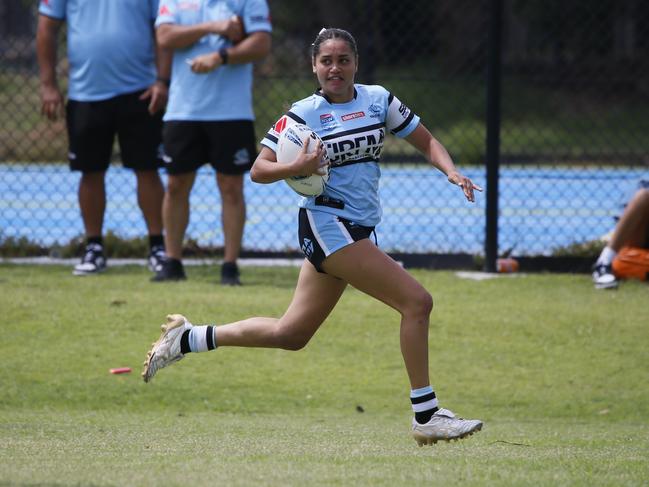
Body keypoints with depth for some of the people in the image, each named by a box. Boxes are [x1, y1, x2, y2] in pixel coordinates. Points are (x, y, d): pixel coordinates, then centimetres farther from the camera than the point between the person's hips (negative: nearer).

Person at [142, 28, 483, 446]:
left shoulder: (378, 99, 8)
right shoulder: (303, 114, -4)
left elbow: (426, 141, 13)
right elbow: (259, 170, -2)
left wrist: (451, 171, -5)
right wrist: (297, 168, -20)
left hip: (358, 231, 6)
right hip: (326, 221, -6)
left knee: (290, 334, 12)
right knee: (417, 301, -17)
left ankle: (187, 338, 25)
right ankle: (426, 417, -12)